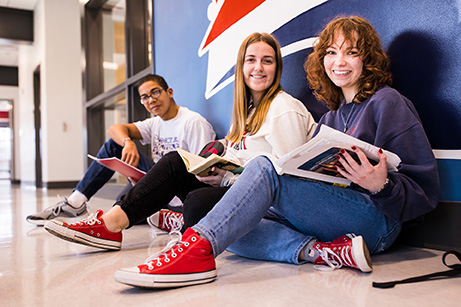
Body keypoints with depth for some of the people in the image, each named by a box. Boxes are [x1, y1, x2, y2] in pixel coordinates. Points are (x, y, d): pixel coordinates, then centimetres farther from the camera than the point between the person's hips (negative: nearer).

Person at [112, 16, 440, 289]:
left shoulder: (388, 102, 1)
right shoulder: (332, 116, 22)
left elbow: (425, 191, -4)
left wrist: (381, 185, -24)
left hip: (376, 220, -7)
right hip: (330, 214, 7)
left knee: (267, 166, -28)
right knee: (233, 228, -11)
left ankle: (199, 246, -40)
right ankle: (322, 252, -26)